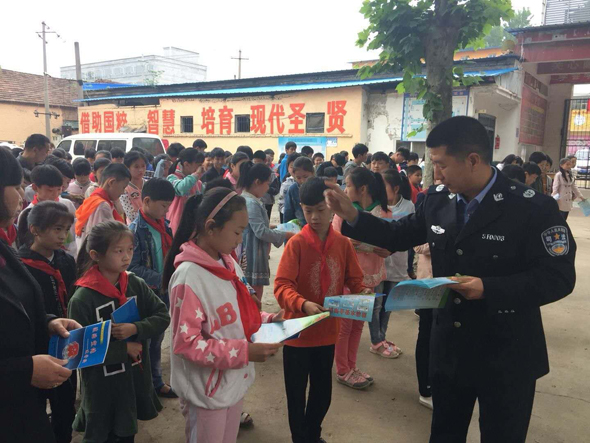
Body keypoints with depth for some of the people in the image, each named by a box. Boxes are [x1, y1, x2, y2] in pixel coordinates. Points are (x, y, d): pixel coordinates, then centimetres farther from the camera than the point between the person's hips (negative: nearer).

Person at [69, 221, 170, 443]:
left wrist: (135, 329, -20)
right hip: (103, 387, -4)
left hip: (136, 378, 4)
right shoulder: (82, 299, -18)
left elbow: (163, 316, -4)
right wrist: (124, 349, -17)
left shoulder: (136, 284, -6)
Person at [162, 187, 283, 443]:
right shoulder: (189, 275, -25)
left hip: (235, 381, 7)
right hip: (207, 390, -7)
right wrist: (245, 351, -26)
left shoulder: (228, 264, 0)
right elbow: (186, 343, -24)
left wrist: (267, 321, -5)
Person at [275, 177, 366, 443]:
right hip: (298, 332, -3)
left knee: (323, 392, 20)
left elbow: (355, 281, 3)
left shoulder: (343, 243, -3)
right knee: (296, 394, 12)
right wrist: (303, 304, -38)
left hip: (328, 332, 4)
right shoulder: (296, 243, -14)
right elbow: (282, 286, -20)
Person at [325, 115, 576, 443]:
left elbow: (559, 277, -18)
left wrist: (489, 288, -30)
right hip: (449, 347, 5)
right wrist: (352, 216, -6)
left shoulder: (532, 208, -18)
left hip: (506, 357, -4)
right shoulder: (437, 200, -4)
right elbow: (398, 236, 6)